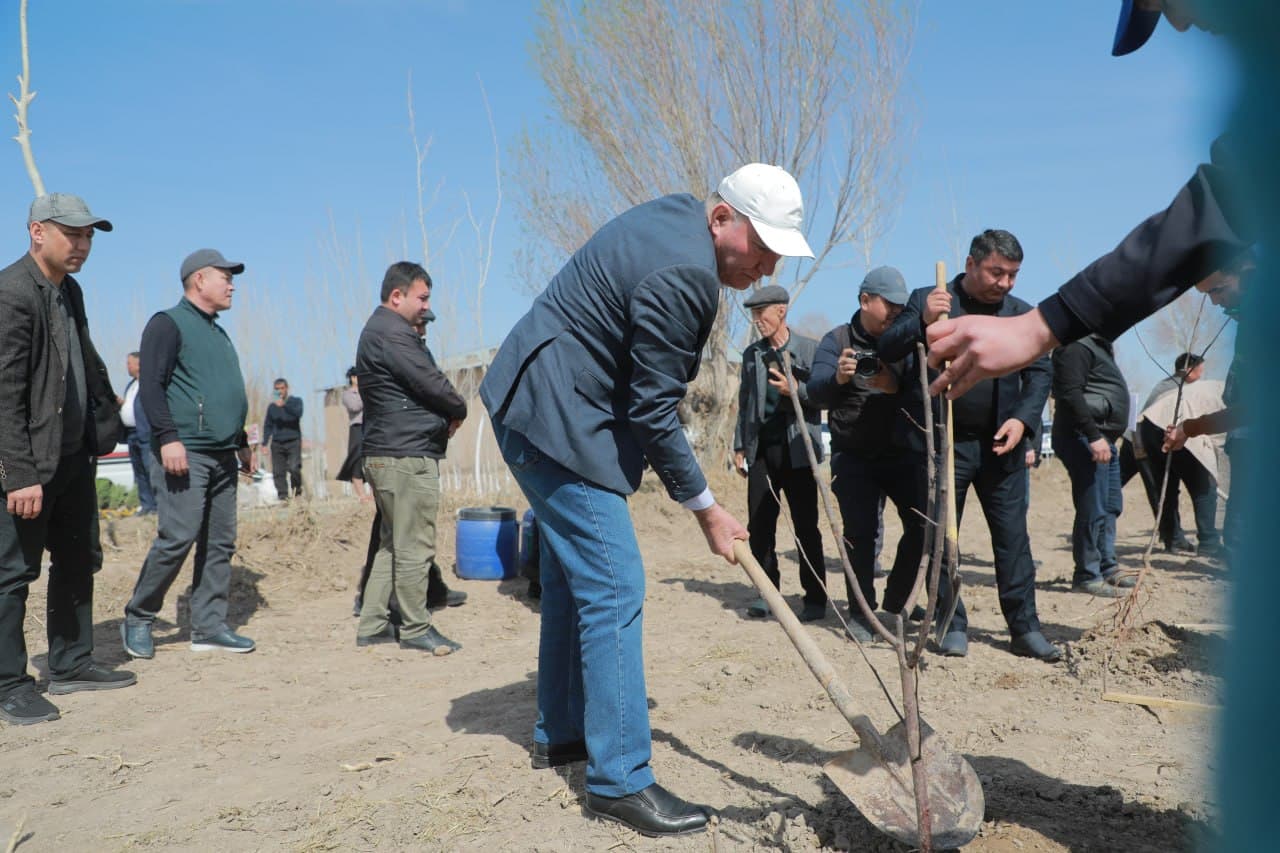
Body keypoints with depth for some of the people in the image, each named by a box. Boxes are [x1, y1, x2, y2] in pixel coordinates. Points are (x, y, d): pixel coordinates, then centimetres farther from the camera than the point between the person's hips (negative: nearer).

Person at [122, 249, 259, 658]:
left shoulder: (218, 333, 22)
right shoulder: (168, 324, -3)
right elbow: (151, 386, -13)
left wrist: (243, 443, 24)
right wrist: (167, 438, -21)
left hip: (223, 457, 8)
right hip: (185, 454, -8)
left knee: (219, 544, 6)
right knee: (177, 538, -11)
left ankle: (209, 627, 11)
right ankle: (138, 619, 7)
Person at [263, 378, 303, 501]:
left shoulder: (296, 401, 8)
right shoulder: (272, 407, 15)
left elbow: (298, 413, -12)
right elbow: (268, 425, 17)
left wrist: (284, 405, -26)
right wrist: (265, 442, 6)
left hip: (293, 441, -3)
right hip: (277, 443, 3)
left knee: (294, 468, -17)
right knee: (278, 472, -5)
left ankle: (297, 490, 5)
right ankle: (282, 495, -1)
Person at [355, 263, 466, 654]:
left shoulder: (376, 331, 20)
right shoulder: (393, 333, -14)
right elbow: (432, 384, -17)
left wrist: (445, 413, 4)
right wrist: (459, 410, 2)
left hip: (383, 455, 11)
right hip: (408, 456, -11)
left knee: (392, 543, 16)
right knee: (414, 548, -3)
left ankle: (372, 625, 20)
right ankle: (416, 629, 6)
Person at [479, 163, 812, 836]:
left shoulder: (674, 216, 8)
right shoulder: (684, 275, -24)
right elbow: (652, 412, -20)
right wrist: (705, 509, -9)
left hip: (534, 407, 11)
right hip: (559, 421, -11)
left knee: (572, 576, 18)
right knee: (615, 589, -10)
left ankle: (559, 733, 31)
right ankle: (620, 781, -3)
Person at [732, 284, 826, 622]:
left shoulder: (810, 349, 1)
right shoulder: (751, 354, 14)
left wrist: (796, 390, -18)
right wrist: (739, 446, 11)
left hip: (797, 451, -4)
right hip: (761, 451, 4)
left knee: (806, 528, 1)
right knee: (759, 525, 3)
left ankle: (815, 597, 9)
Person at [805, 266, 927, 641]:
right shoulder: (837, 340, -4)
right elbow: (816, 391, -16)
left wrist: (896, 386, -28)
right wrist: (837, 377, -39)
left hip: (902, 452, 3)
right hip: (853, 458, -3)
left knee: (921, 523, 2)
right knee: (860, 533, -4)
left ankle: (897, 598, 23)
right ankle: (860, 611, 9)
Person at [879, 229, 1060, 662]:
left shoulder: (1022, 313, 7)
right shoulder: (927, 300, -1)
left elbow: (1040, 372, 8)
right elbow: (887, 349, -5)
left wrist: (1022, 418, -9)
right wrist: (922, 321, -23)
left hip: (1000, 446, 2)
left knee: (1013, 538, 4)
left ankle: (1025, 628, 13)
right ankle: (953, 625, 17)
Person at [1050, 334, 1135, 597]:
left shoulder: (1099, 344, 21)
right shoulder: (1076, 346, -12)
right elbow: (1070, 395, -22)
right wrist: (1093, 436, -26)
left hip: (1103, 439, 11)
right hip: (1084, 438, -11)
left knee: (1111, 506, 17)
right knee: (1092, 509, -8)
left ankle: (1107, 566, 29)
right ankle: (1087, 576, 1)